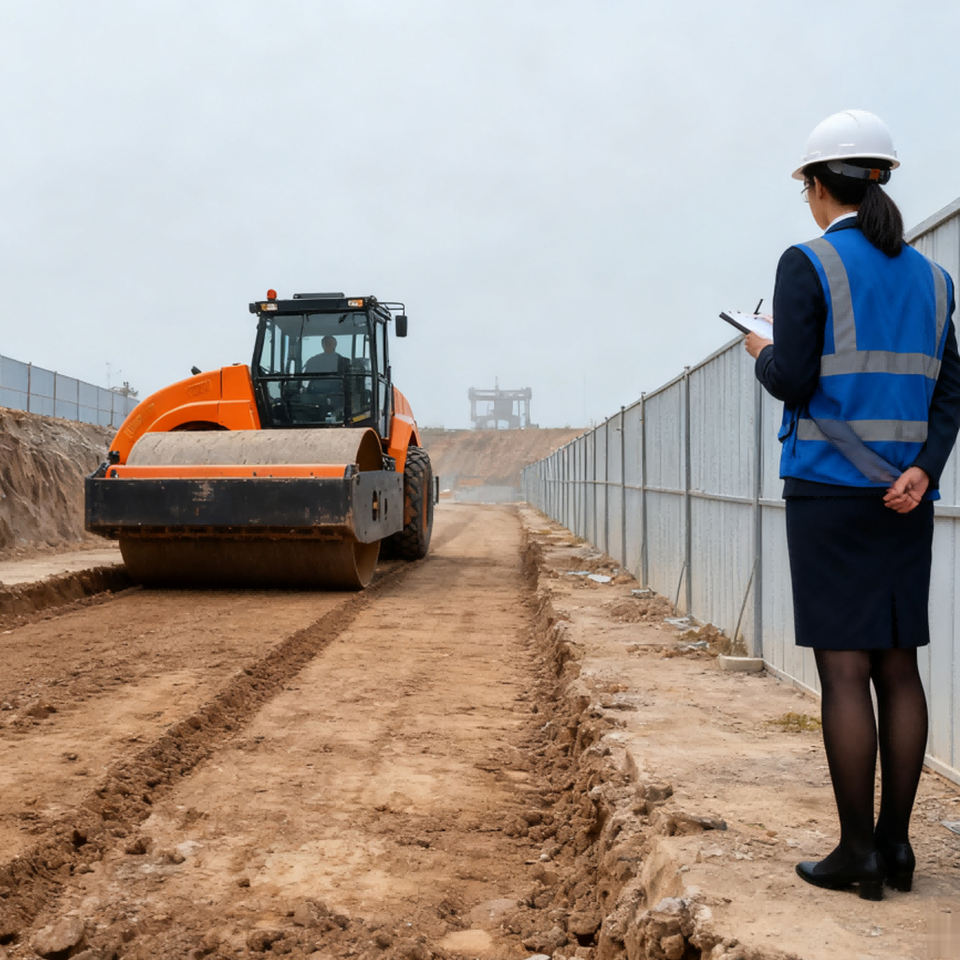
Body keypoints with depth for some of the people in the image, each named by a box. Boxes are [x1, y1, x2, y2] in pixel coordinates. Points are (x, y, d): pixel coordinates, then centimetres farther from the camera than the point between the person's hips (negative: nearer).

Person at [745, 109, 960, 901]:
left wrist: (763, 354, 9)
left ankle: (858, 854, 4)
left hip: (828, 488, -6)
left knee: (843, 668, -2)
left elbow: (793, 381, -12)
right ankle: (895, 844, 17)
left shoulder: (809, 264, -6)